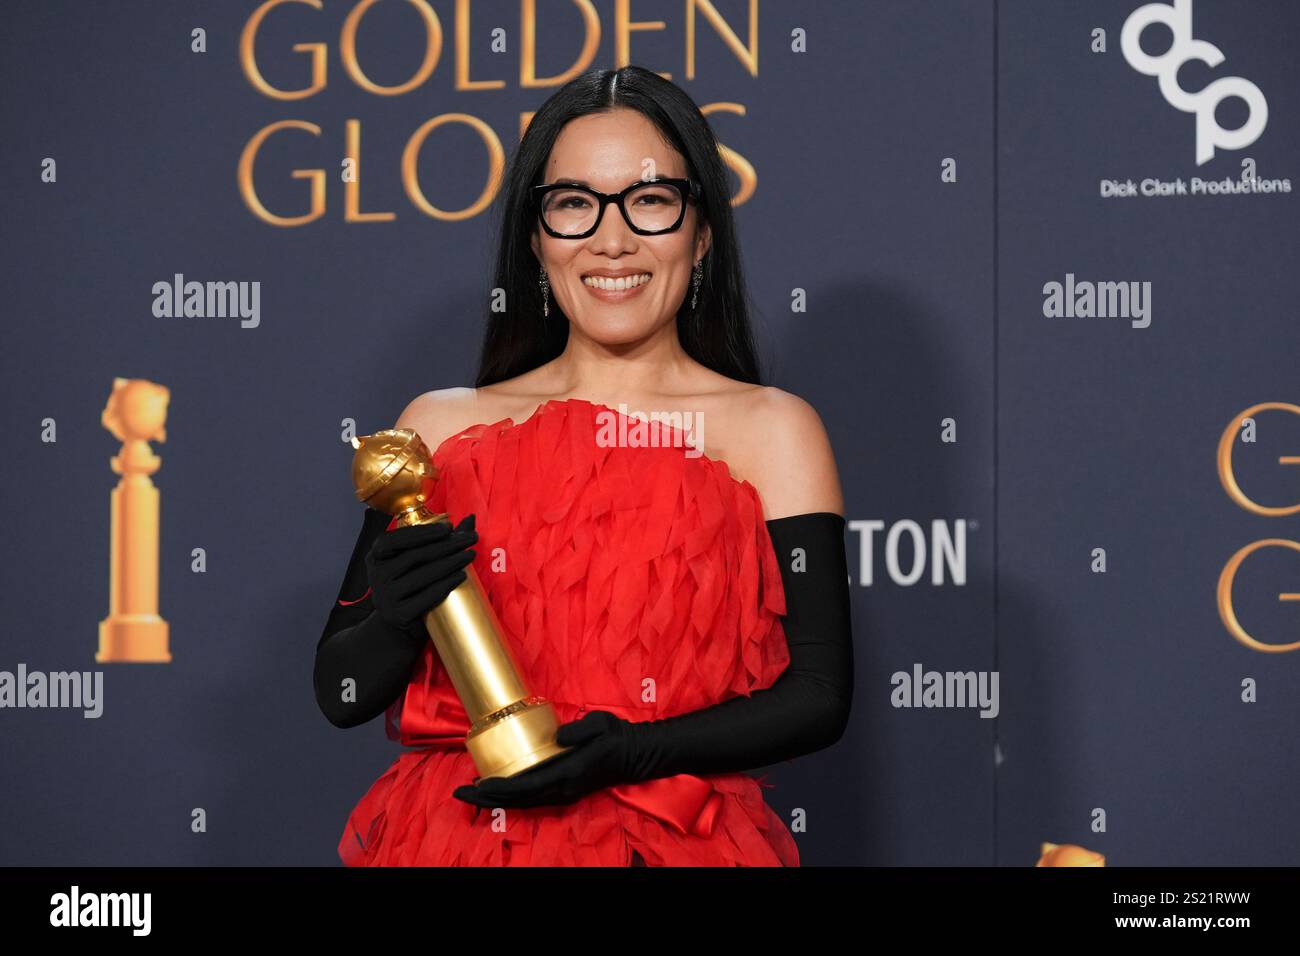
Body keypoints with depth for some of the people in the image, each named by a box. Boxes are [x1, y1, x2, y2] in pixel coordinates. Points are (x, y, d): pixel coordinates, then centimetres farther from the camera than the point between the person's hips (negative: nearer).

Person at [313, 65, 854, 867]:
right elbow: (342, 693, 8)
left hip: (678, 842, -1)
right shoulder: (440, 426, 8)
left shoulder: (773, 430, 3)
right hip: (456, 835, 1)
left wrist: (638, 752, -16)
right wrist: (395, 622, -13)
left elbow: (820, 695, -2)